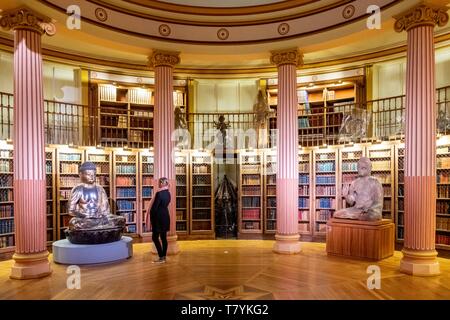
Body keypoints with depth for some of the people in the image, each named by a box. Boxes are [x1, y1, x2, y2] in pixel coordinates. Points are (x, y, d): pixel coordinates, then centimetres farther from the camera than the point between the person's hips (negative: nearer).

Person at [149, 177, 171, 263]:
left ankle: (161, 257, -1)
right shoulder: (168, 193, 7)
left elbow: (154, 207, -16)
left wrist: (151, 218, -3)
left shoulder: (159, 193, -19)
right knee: (163, 237, 11)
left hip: (159, 218, -8)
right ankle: (164, 256, 16)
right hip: (165, 217, 8)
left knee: (155, 237, 0)